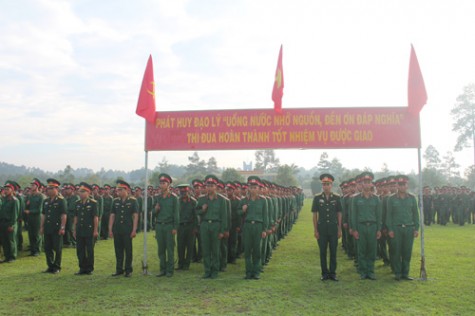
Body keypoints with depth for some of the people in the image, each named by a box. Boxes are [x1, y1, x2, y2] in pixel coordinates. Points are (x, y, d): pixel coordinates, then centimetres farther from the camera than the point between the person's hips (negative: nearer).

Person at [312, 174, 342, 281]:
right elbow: (314, 214, 1)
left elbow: (339, 214, 5)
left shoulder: (336, 197, 1)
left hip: (333, 229, 1)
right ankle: (324, 273, 17)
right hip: (322, 229, 0)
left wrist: (339, 229, 2)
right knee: (323, 252, 6)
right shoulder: (317, 198, -2)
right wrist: (315, 230, -3)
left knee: (333, 252, 6)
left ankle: (332, 273, 17)